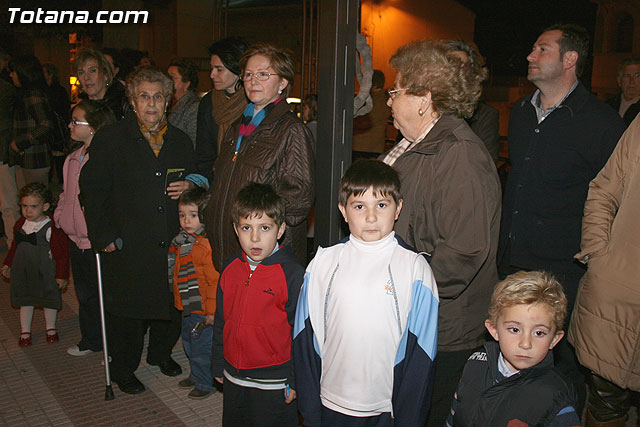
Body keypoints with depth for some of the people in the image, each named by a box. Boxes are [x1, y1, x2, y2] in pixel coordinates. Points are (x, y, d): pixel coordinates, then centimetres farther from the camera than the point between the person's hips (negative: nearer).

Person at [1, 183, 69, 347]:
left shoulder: (52, 228, -18)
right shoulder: (21, 224, 0)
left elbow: (62, 252, -14)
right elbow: (15, 245, 16)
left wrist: (61, 275, -13)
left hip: (45, 273, -4)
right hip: (22, 271, 4)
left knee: (49, 300, 12)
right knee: (25, 301, 15)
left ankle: (50, 328, 34)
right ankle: (25, 331, 30)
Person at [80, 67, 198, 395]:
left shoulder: (180, 141, 9)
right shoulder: (110, 139, -2)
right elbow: (92, 191, -3)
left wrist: (187, 189, -3)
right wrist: (103, 236, -9)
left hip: (171, 244, 4)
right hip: (126, 246, -3)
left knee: (172, 304, 13)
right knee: (126, 310, 8)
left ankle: (161, 353, 40)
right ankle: (123, 370, 30)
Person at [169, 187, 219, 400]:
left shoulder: (206, 246, -24)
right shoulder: (180, 241, 5)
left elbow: (215, 281, -23)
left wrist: (212, 312, -20)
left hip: (202, 310, -9)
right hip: (187, 309, 9)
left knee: (201, 347, 4)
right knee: (189, 344, 24)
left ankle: (205, 383, 24)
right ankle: (196, 375, 44)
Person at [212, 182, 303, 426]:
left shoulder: (293, 274, -16)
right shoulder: (230, 269, 1)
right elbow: (221, 321, 11)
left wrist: (295, 381, -11)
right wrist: (219, 367, 15)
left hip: (274, 386, -5)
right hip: (233, 379, 6)